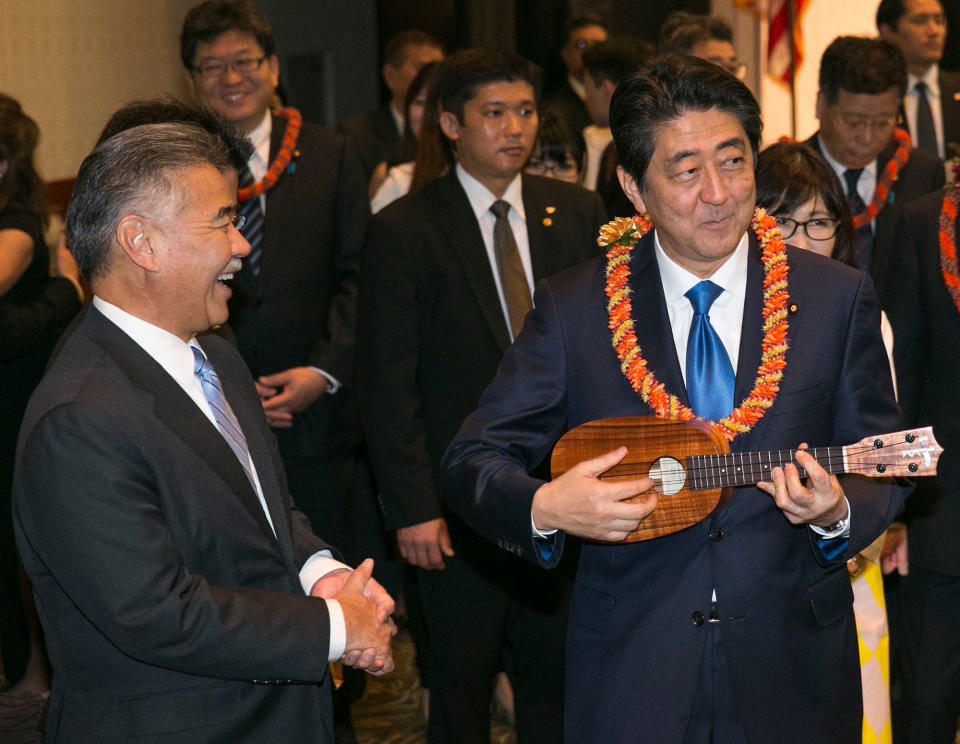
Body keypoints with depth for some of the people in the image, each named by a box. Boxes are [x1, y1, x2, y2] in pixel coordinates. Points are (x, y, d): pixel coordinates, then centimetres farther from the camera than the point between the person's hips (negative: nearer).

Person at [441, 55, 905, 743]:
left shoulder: (839, 297, -2)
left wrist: (839, 514, -21)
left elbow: (882, 468, 1)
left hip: (793, 674, 1)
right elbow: (471, 462, -2)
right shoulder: (573, 309, -3)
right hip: (630, 678, -1)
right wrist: (544, 508, -23)